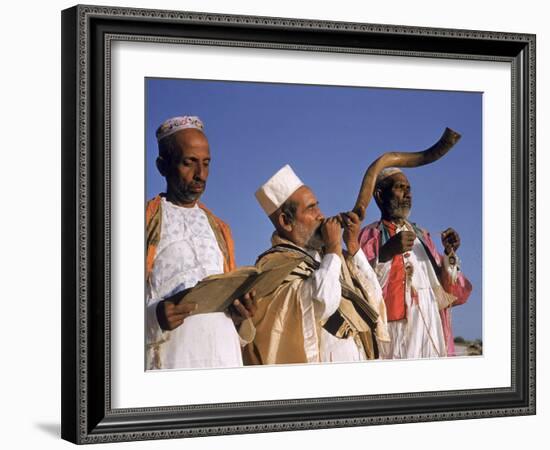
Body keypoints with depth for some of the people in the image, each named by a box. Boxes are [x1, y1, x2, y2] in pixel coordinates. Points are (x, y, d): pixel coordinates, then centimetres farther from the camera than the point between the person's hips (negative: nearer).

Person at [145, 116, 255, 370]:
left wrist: (240, 315, 3)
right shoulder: (149, 221, 5)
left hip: (223, 356, 5)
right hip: (170, 356, -5)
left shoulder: (219, 229, 22)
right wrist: (153, 317, -21)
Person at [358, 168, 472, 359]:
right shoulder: (370, 236, 4)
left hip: (430, 334, 5)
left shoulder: (422, 236, 20)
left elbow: (446, 292, 15)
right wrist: (387, 252, -23)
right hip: (394, 333, -5)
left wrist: (450, 254, 0)